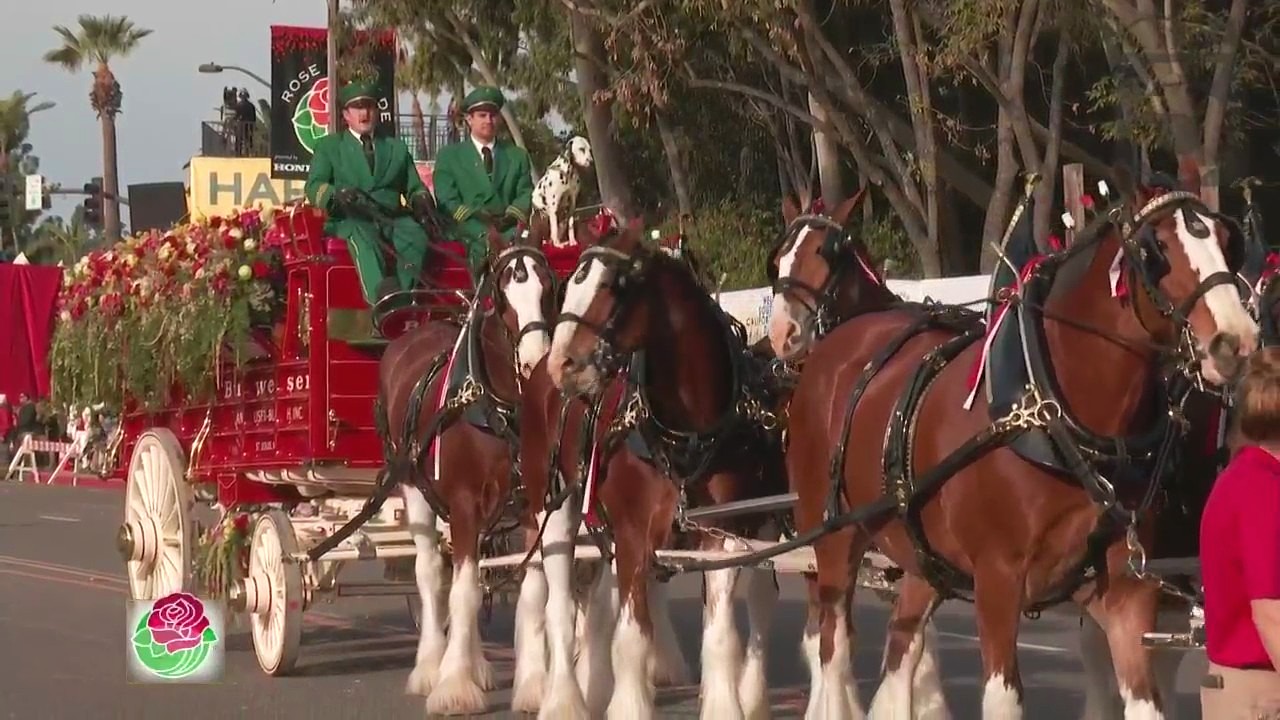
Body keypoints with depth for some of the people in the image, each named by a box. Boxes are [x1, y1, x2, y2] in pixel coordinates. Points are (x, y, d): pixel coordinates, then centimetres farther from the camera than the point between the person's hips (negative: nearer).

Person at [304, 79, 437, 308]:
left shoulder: (397, 147, 29)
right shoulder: (329, 146, 20)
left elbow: (414, 186, 23)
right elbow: (314, 186, 6)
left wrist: (421, 198, -4)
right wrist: (338, 194, -18)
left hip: (392, 220, 3)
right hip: (350, 220, -3)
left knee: (416, 234, -33)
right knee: (362, 238, -40)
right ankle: (381, 295, -65)